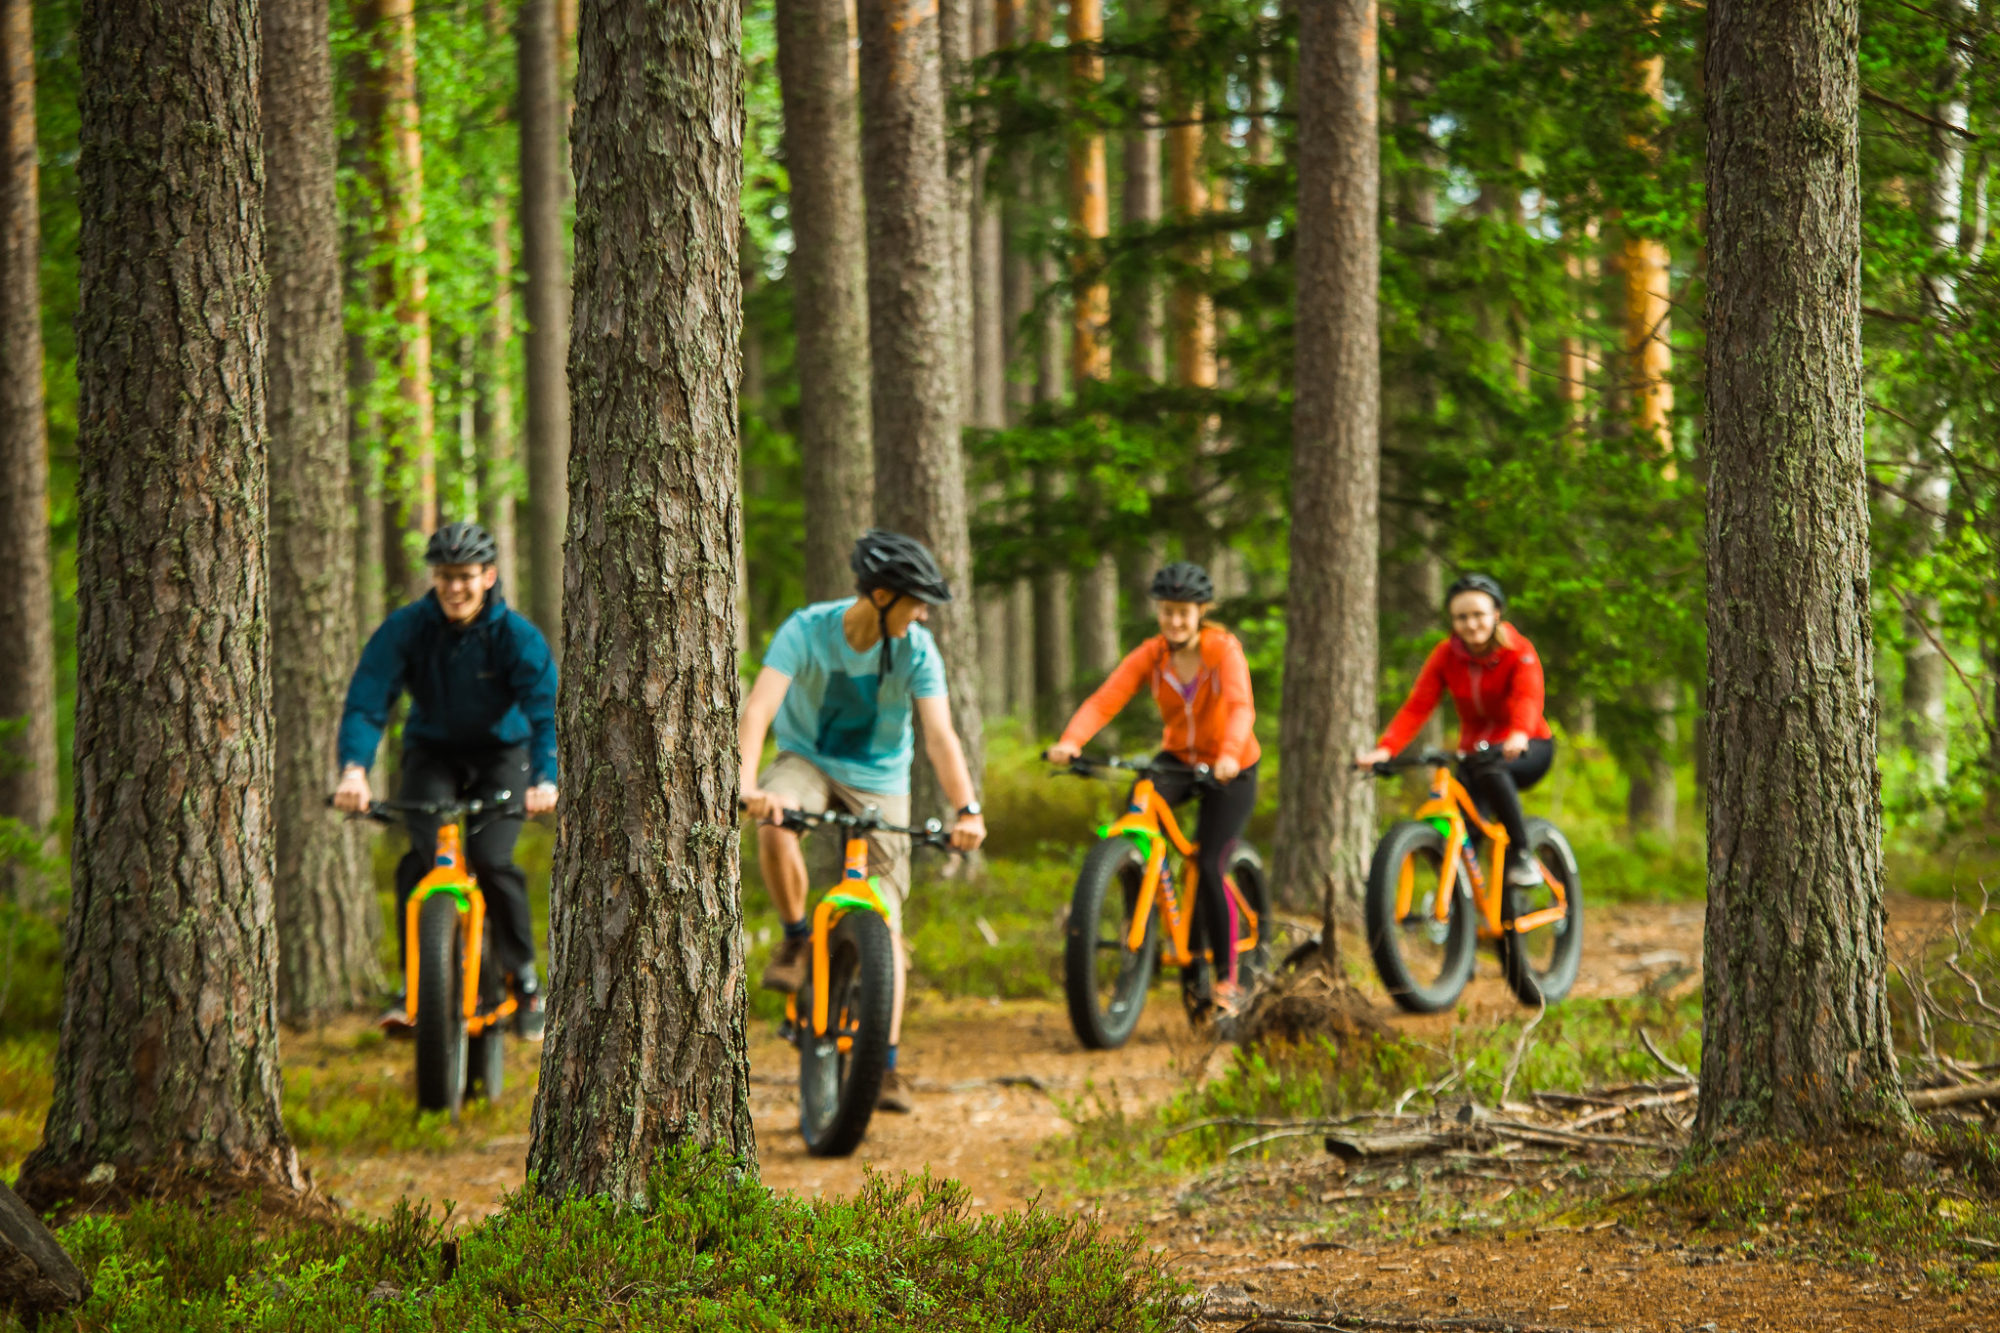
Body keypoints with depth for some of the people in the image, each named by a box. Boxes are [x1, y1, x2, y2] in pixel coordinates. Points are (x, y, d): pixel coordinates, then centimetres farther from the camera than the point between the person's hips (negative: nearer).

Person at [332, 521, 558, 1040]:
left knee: (492, 860, -20)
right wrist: (354, 768, -42)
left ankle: (523, 975, 2)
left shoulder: (518, 637, -20)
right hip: (432, 753, 1)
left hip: (500, 753, -1)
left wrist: (544, 779, -46)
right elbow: (366, 700, -24)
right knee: (423, 857, -22)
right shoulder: (405, 628, -18)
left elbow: (546, 711, -28)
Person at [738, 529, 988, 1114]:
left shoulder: (916, 650, -18)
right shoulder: (807, 630, -22)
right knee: (774, 824, -36)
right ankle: (795, 940, -11)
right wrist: (748, 785, -50)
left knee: (883, 925, -6)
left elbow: (940, 734, -24)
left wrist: (967, 809, -40)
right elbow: (758, 710, -33)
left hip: (878, 780, 1)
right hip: (808, 759, -1)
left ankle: (885, 1065, 0)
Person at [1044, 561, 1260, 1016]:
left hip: (1229, 769, -3)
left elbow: (1240, 706, -35)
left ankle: (1226, 978, 3)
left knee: (1208, 868, -13)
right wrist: (1070, 742, -41)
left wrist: (1230, 755, -55)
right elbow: (1104, 700, -23)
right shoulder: (1150, 655, -10)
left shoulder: (1223, 650, -19)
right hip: (1177, 759, 3)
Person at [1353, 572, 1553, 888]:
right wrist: (1385, 749, -34)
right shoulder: (1446, 655, -5)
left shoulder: (1518, 651, -14)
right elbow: (1416, 706, -16)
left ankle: (1520, 856, -25)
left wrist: (1519, 735, -56)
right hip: (1474, 751, 3)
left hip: (1527, 749, -3)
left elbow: (1528, 697, -34)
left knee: (1490, 769, -36)